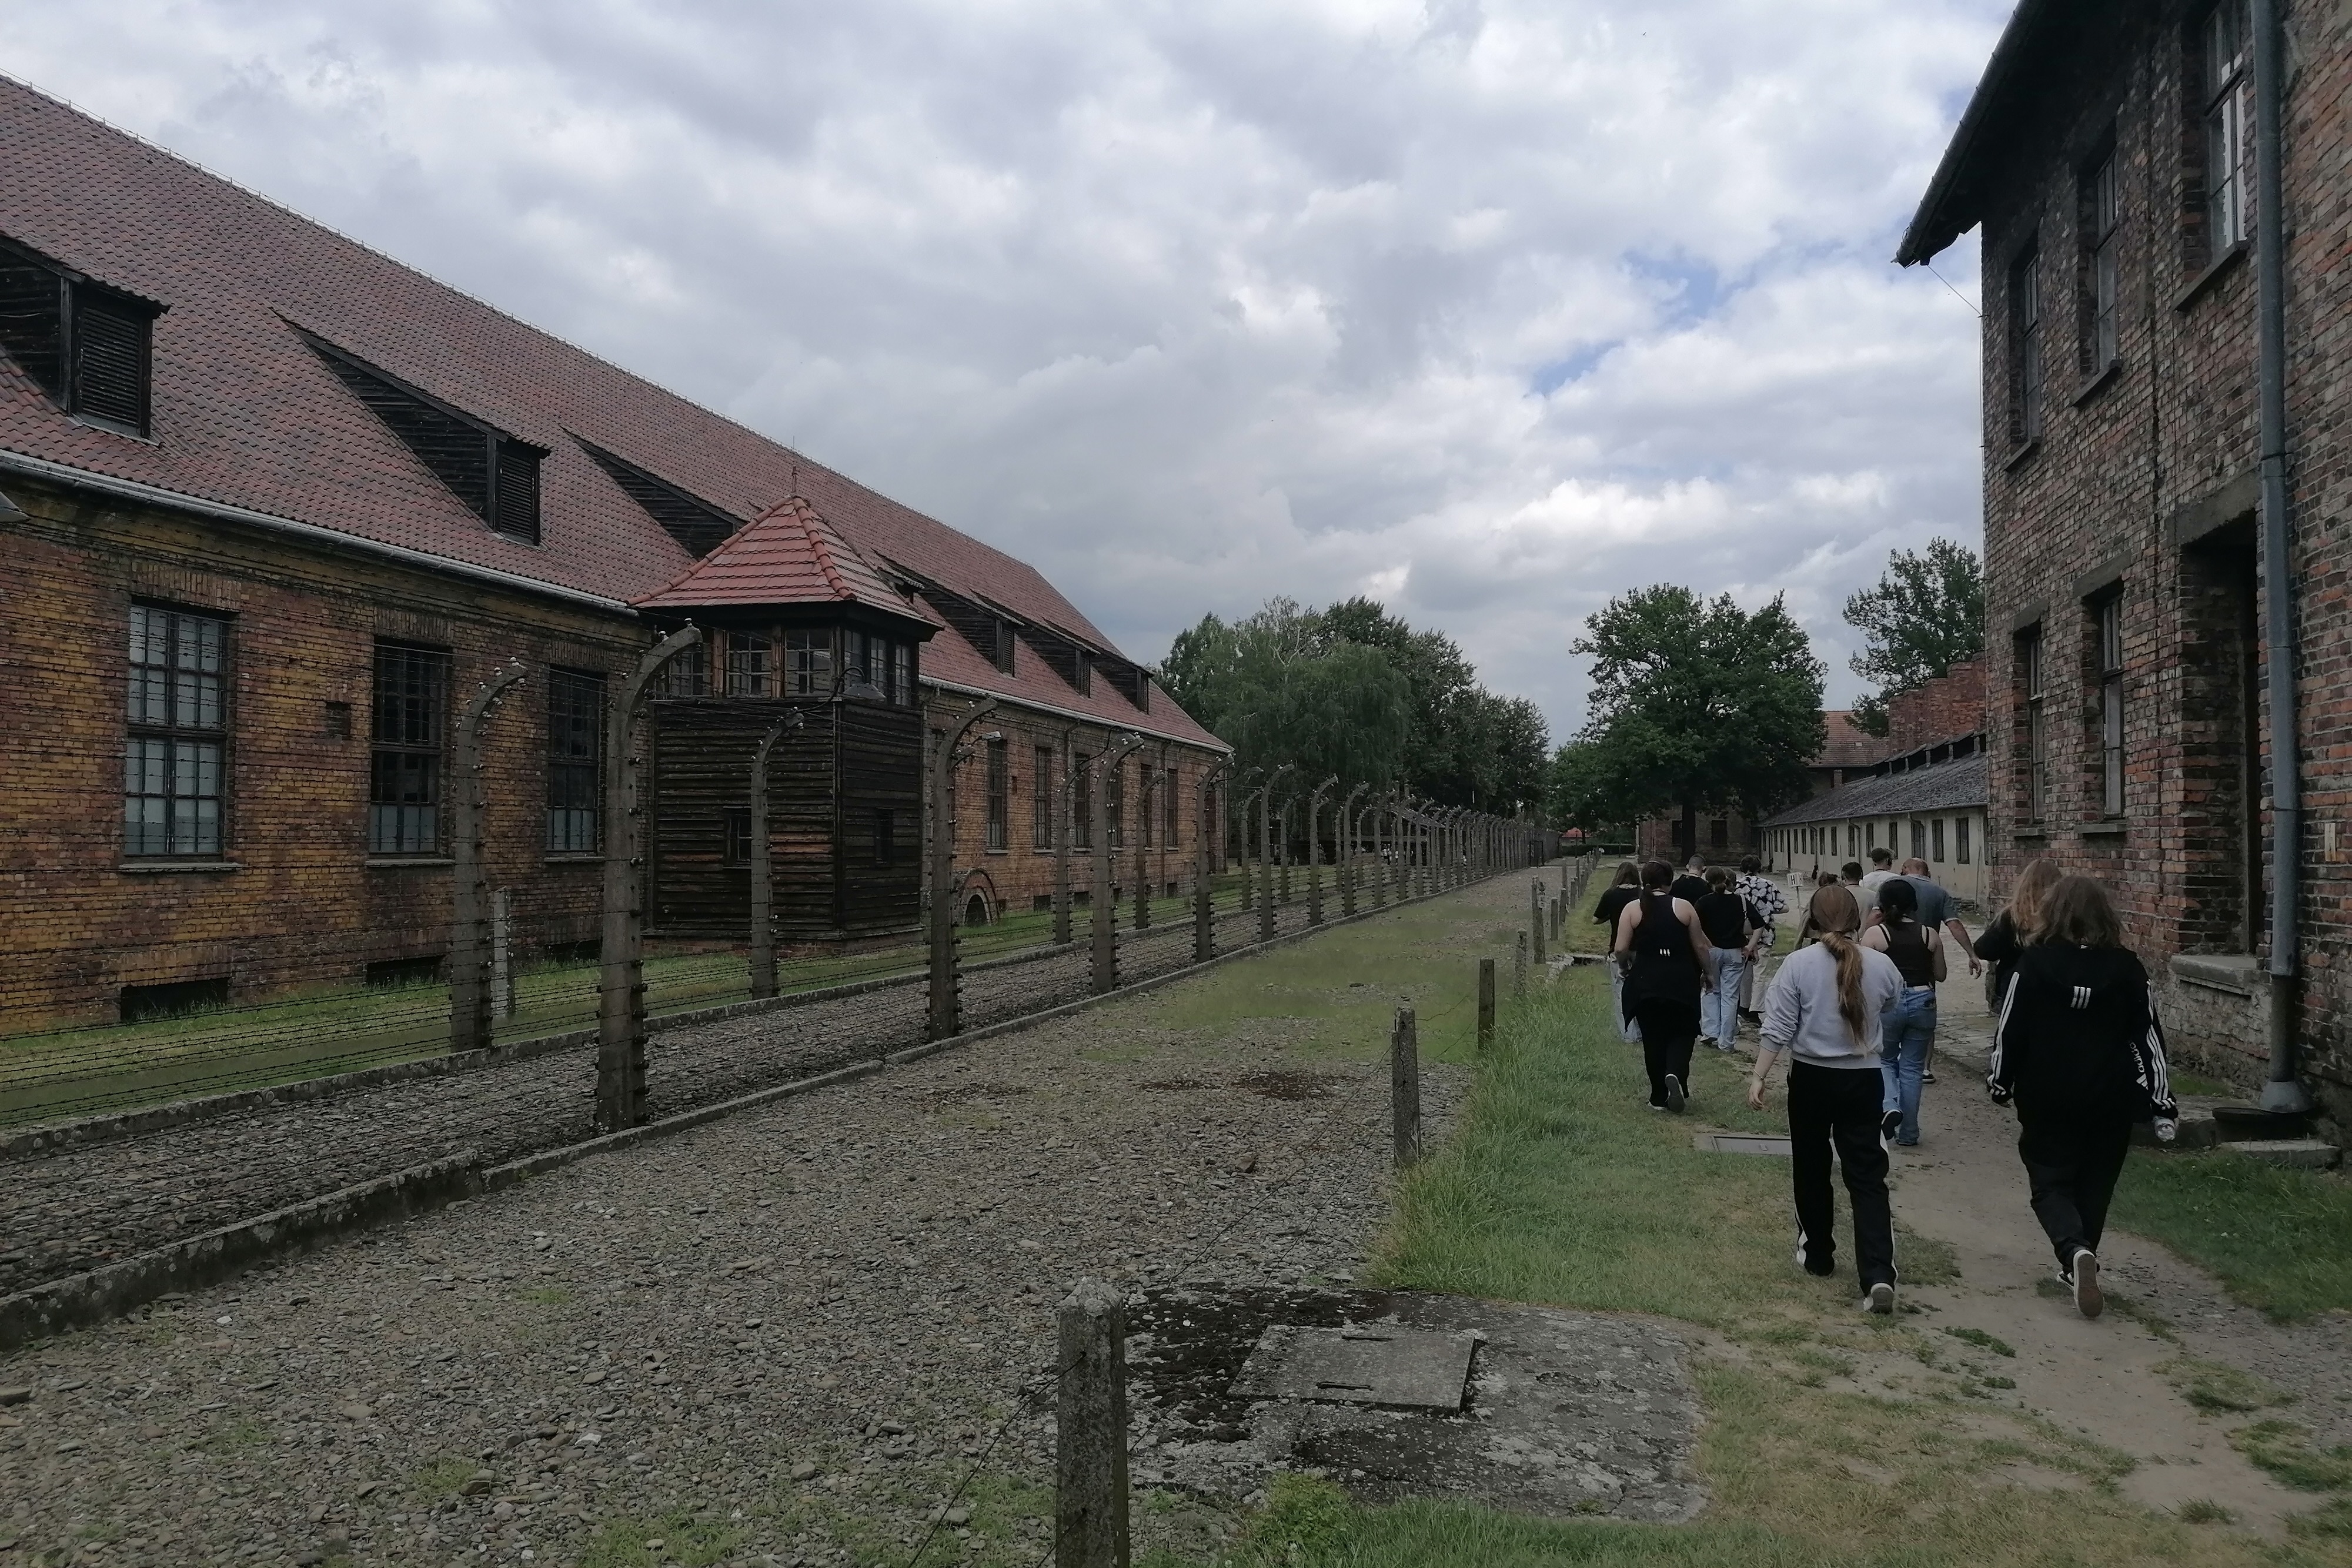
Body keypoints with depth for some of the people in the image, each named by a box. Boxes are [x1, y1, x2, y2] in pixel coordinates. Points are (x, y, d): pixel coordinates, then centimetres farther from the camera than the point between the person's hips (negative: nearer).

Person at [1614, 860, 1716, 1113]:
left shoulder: (1632, 909, -3)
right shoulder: (1684, 907, -3)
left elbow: (1621, 950, -6)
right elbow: (1700, 946, 1)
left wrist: (1627, 965, 15)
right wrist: (1708, 972, 16)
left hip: (1645, 982, 1)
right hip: (1681, 981, 0)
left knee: (1653, 1039, 11)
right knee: (1682, 1033, 14)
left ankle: (1659, 1097, 15)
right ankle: (1675, 1074, -13)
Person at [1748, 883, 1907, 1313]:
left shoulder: (1798, 963, -11)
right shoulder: (1881, 964, -4)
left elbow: (1778, 1029, -12)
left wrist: (1758, 1077, -6)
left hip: (1811, 1078, -1)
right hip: (1863, 1080, 1)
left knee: (1811, 1171, 17)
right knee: (1868, 1179, 1)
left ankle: (1818, 1256, 31)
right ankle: (1879, 1274, -12)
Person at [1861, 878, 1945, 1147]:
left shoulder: (1875, 934, -7)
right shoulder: (1930, 935, 1)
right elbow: (1940, 974, 10)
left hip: (1887, 1002, -2)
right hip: (1923, 1002, 2)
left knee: (1885, 1060, 19)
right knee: (1912, 1067, 12)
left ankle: (1891, 1105, -7)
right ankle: (1908, 1134, 16)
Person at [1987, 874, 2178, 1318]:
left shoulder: (2034, 964, -8)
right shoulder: (2126, 967, -3)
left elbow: (2010, 1029, -5)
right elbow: (2148, 1036, -1)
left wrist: (2000, 1083, 8)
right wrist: (2162, 1103, 4)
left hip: (2048, 1100, -2)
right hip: (2111, 1101, 2)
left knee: (2050, 1183, 6)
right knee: (2094, 1185, 17)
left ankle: (2076, 1252, -19)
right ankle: (2078, 1268, 25)